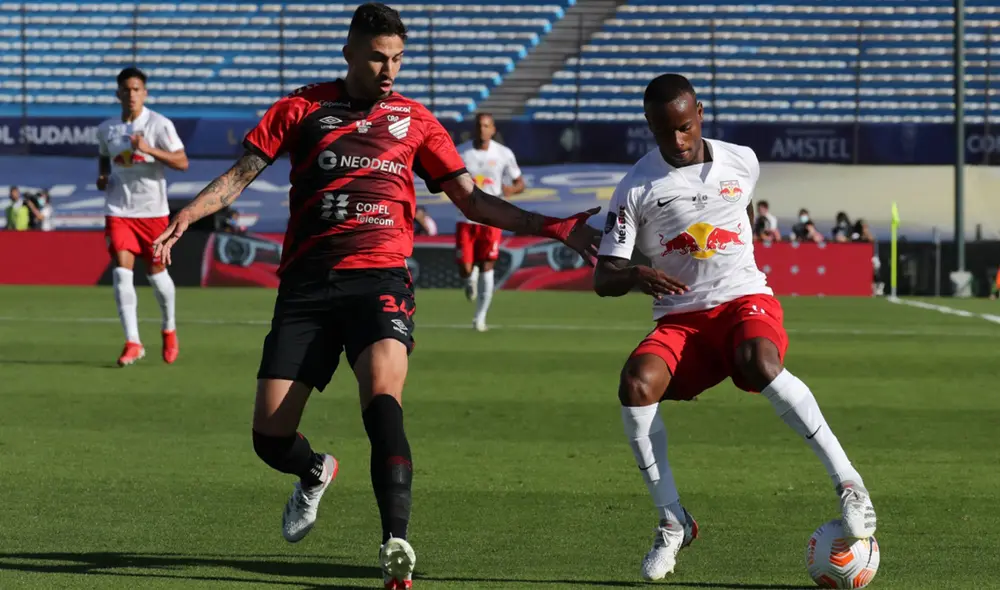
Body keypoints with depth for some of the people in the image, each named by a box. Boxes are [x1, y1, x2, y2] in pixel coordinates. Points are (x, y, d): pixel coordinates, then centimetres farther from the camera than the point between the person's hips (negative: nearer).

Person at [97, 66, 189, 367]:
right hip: (119, 210, 2)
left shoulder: (159, 125, -7)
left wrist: (149, 149, -26)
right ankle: (132, 343, -12)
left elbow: (182, 162, -13)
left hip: (153, 210, -2)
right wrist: (102, 176, 4)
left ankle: (169, 330, 32)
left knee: (156, 271, 6)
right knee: (121, 272, -11)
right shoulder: (106, 129, 6)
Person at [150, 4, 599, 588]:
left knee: (383, 397, -30)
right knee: (271, 437, -3)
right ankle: (316, 474, 35)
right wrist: (188, 215, -12)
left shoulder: (413, 119, 13)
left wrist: (553, 228, 5)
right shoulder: (303, 108, 11)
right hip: (307, 281, 1)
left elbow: (472, 199, 15)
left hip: (380, 277, -1)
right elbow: (242, 173, 6)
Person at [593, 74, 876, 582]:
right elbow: (602, 278, -5)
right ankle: (672, 522, -17)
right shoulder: (637, 188, -1)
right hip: (680, 319, 1)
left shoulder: (741, 162, 5)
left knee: (760, 365, -37)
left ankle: (848, 483, -27)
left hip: (745, 299, -1)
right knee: (636, 384, -30)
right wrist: (635, 277, -26)